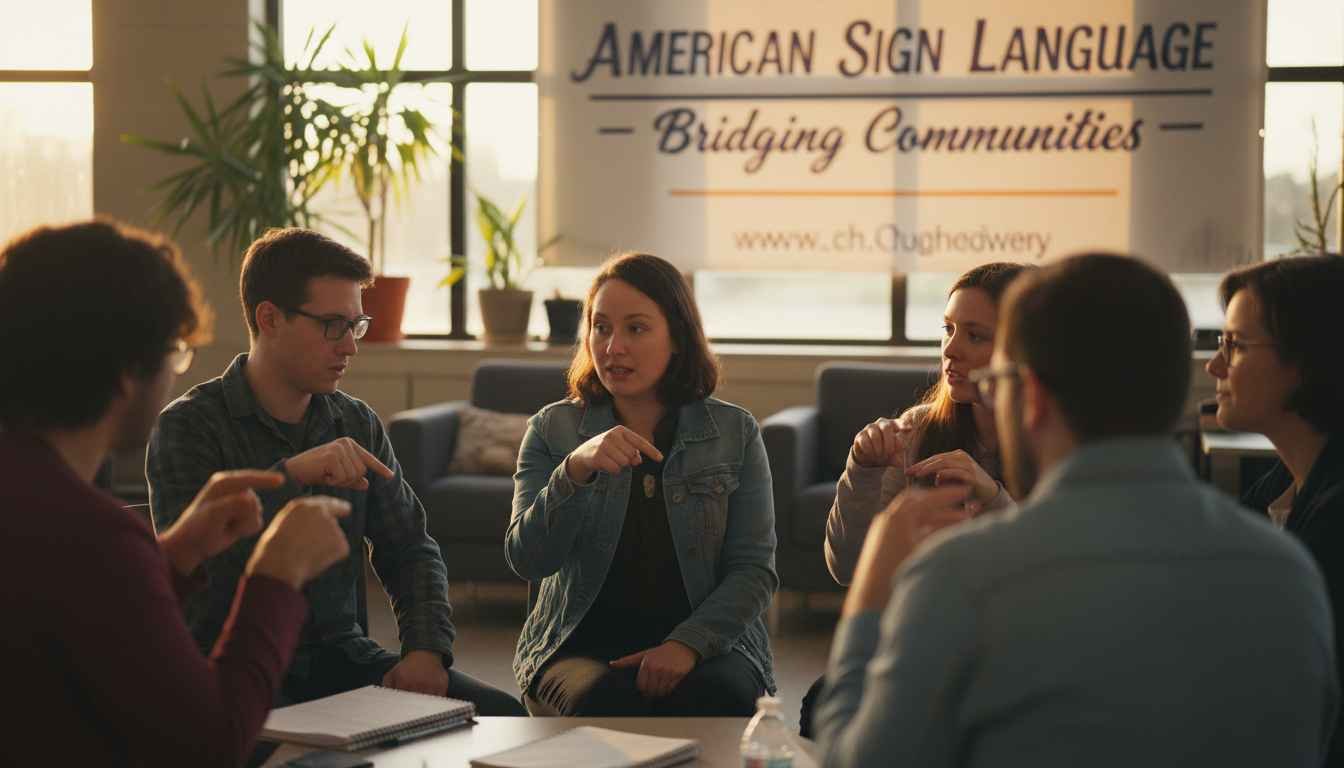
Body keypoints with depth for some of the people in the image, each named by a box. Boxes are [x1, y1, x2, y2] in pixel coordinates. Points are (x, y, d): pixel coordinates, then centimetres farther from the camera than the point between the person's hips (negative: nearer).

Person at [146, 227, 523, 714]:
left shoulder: (358, 425, 10)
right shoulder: (189, 426, -7)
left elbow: (409, 549, 14)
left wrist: (426, 648, -5)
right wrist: (291, 475, -30)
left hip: (341, 653, 5)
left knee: (501, 717, -16)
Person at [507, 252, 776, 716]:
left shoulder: (735, 433, 6)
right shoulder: (553, 430, 6)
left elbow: (754, 569, -1)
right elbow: (526, 560, -7)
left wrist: (688, 643, -18)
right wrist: (575, 470, -24)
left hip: (706, 640, 1)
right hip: (582, 647, -1)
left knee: (721, 698, -32)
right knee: (607, 703, -34)